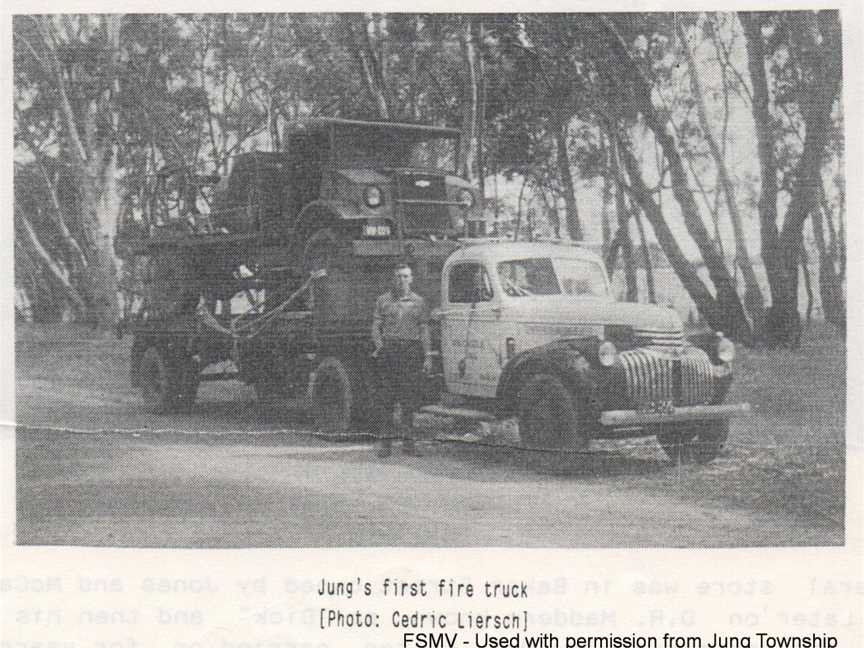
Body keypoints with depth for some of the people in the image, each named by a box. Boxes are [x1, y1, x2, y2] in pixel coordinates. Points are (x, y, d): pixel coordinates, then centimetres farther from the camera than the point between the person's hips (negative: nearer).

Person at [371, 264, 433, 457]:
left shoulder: (419, 302, 11)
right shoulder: (383, 300, 10)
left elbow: (424, 330, 9)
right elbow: (376, 327, 8)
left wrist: (428, 355, 2)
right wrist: (379, 345, -10)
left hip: (412, 350, 0)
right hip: (389, 349, 0)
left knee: (410, 396, 0)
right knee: (387, 395, -3)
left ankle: (408, 440, 8)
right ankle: (385, 438, 3)